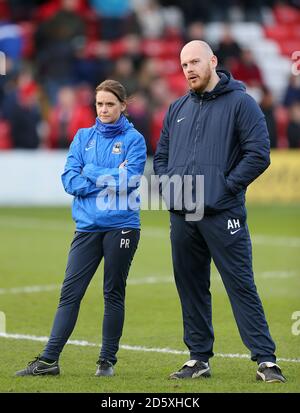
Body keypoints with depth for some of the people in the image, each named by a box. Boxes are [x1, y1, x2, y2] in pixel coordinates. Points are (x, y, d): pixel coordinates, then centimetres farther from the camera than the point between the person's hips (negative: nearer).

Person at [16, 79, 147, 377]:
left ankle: (107, 361, 11)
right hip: (87, 226, 3)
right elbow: (70, 180, 2)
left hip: (121, 226, -3)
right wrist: (109, 180, -8)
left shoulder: (133, 139, 1)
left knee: (113, 293, 4)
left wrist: (90, 173, -6)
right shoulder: (83, 137, 11)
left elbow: (129, 180, -12)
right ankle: (49, 359, -3)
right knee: (70, 291, -2)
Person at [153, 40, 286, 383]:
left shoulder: (240, 103, -2)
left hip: (222, 213, -6)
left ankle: (266, 360, -8)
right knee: (190, 287, 10)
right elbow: (161, 155, 25)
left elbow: (259, 154, -9)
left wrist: (226, 185, -12)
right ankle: (199, 358, 18)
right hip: (181, 215, 6)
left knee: (241, 285, -8)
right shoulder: (177, 109, 16)